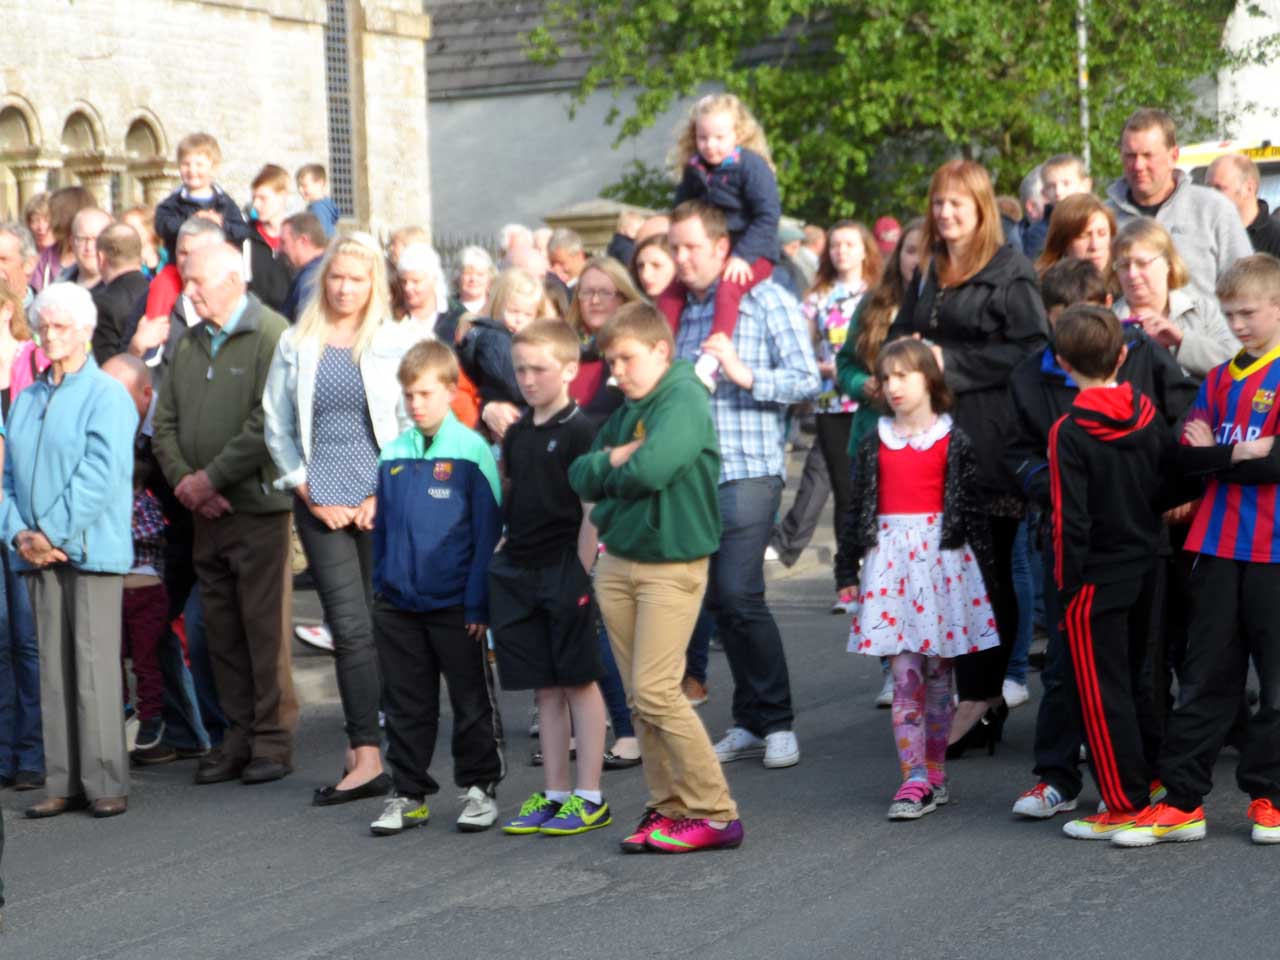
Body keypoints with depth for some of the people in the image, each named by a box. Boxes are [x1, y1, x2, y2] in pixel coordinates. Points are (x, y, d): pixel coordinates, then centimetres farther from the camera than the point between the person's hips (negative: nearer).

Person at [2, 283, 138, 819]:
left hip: (90, 550, -6)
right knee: (53, 669, 5)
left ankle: (106, 785, -3)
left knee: (95, 668, -6)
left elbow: (101, 475, -13)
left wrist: (53, 533, -14)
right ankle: (64, 784, 8)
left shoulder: (106, 395, -3)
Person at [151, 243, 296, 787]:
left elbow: (268, 425, -17)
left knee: (265, 625, -4)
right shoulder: (189, 345, 16)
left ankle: (273, 739, 4)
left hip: (258, 507, -7)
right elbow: (165, 421, 14)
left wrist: (210, 478, -14)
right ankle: (238, 737, 17)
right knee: (222, 629, 10)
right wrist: (182, 480, -3)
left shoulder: (272, 337, -8)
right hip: (205, 514, 7)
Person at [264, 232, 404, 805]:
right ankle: (367, 757, -7)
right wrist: (309, 491, 1)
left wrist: (384, 495, -6)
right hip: (321, 503, 1)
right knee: (351, 627, -6)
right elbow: (277, 427, 10)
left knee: (384, 624, 1)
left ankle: (361, 750, 9)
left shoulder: (393, 344, 3)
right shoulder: (297, 345, 8)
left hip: (382, 503, 0)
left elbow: (413, 425, 2)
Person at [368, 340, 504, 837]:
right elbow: (381, 528, 13)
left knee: (472, 702, 8)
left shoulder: (472, 451, -9)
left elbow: (488, 531, -8)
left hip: (456, 604, -4)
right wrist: (380, 587, 10)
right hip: (398, 605, 4)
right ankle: (409, 794, 20)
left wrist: (478, 601, -11)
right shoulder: (393, 455, 5)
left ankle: (479, 788, 20)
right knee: (406, 706, 11)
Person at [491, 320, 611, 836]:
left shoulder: (580, 431, -9)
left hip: (564, 571, -6)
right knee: (546, 689, 10)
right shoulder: (516, 434, 11)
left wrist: (580, 572, -15)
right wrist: (503, 561, 10)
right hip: (520, 571, 6)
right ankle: (553, 794, 16)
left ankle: (589, 797, 5)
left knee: (579, 682, 0)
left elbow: (593, 510, -12)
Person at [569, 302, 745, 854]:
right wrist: (614, 459, -9)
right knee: (639, 698, 8)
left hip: (672, 565, -8)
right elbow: (581, 477, 11)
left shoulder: (684, 398, -13)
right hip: (617, 563, 8)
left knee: (656, 690, -12)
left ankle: (713, 813, -5)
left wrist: (613, 471, -6)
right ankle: (667, 807, 15)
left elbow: (651, 470, -27)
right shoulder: (627, 411, 13)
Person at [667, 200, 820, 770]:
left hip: (748, 471, -6)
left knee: (740, 595, -12)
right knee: (719, 600, 7)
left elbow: (807, 380, -7)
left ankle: (778, 723, 0)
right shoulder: (679, 310, 15)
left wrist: (745, 375, -18)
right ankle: (751, 723, 16)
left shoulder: (766, 301, -2)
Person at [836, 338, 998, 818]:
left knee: (938, 670, 6)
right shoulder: (875, 442, 8)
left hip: (942, 555, -1)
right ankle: (914, 778, -7)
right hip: (889, 556, 1)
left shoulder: (952, 440, 1)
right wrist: (847, 569, 12)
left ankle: (934, 770, 17)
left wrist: (983, 569, 1)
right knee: (904, 672, -5)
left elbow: (972, 507, 2)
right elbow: (859, 507, 12)